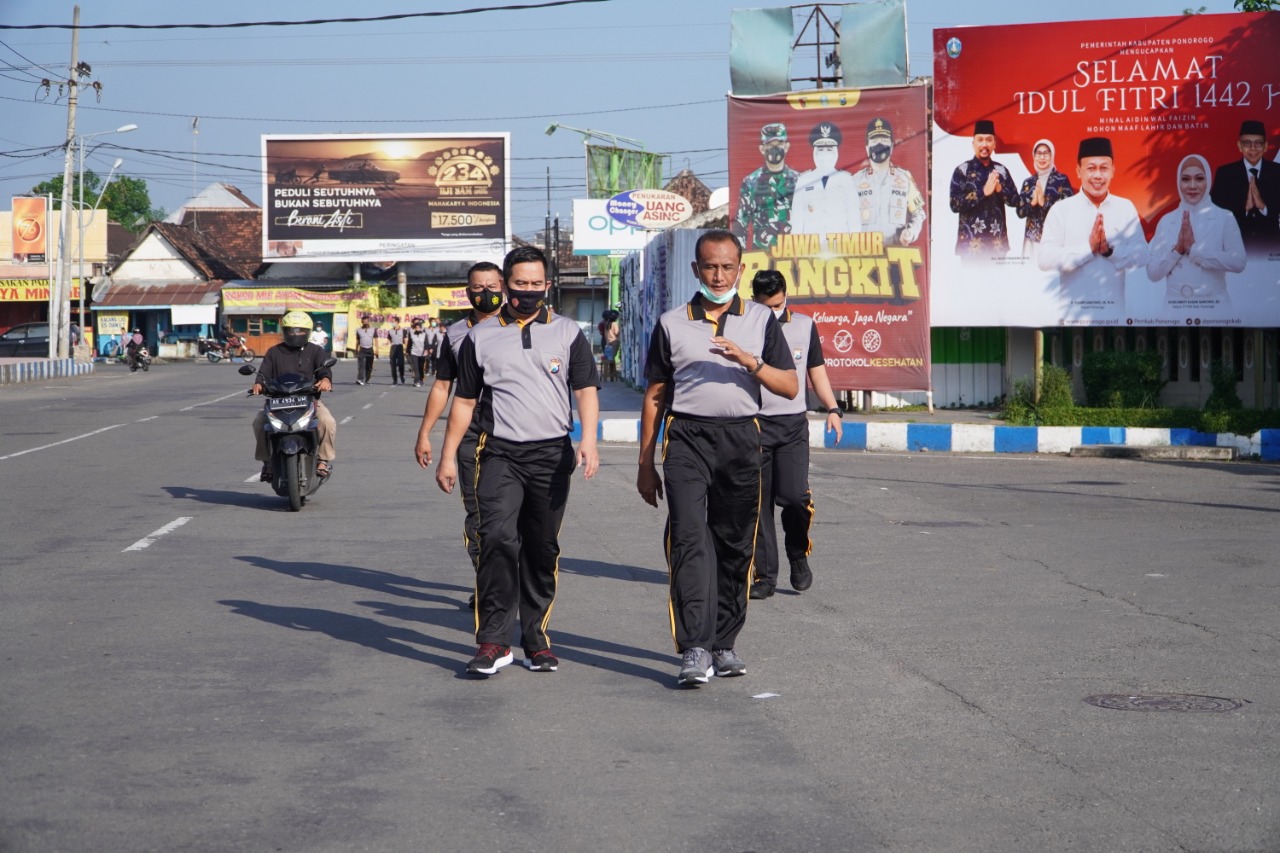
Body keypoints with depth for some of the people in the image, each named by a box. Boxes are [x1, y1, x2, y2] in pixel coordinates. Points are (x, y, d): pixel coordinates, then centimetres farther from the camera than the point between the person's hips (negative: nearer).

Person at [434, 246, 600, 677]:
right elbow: (464, 400, 14)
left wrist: (588, 440, -14)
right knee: (498, 540, -16)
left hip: (552, 454, 1)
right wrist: (448, 456, 11)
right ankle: (493, 641, -14)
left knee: (543, 550, 6)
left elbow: (586, 389, 2)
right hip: (500, 454, -1)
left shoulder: (567, 333, 9)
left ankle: (535, 639, 16)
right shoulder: (481, 336, 10)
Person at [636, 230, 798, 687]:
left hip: (741, 439, 2)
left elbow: (790, 387, 6)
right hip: (687, 438, -1)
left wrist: (750, 361, -12)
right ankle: (695, 649, -19)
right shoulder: (672, 324, 9)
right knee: (689, 541, -15)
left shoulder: (761, 320, 10)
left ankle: (723, 644, 16)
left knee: (735, 546, 5)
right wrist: (645, 464, 9)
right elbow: (655, 396, 12)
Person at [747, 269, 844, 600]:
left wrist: (832, 408, 3)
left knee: (794, 495, -14)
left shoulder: (804, 326, 10)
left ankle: (799, 554, 12)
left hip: (793, 424, 1)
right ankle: (765, 574, 7)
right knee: (759, 503, -1)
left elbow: (816, 371, 15)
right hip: (754, 424, -1)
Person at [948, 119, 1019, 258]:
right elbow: (955, 205, -11)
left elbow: (1015, 201, 9)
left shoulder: (1001, 170, 10)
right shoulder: (962, 171, -2)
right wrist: (984, 191, -18)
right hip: (971, 243, -4)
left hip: (998, 242, 4)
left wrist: (1000, 189, -10)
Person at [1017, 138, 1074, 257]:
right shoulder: (1028, 183, 11)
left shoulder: (1062, 180, 0)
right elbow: (1020, 211, 7)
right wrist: (1032, 202, -12)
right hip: (1032, 237, 3)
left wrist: (1044, 203, -15)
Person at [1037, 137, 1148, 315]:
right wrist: (1088, 247, -19)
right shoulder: (1061, 210, -1)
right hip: (1072, 311, -2)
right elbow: (1044, 259, -12)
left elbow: (1141, 256, -1)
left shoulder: (1126, 208, 7)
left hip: (1114, 309, 2)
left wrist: (1110, 250, -17)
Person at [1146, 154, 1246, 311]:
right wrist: (1177, 250, -14)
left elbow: (1238, 262, -13)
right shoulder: (1166, 221, 3)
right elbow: (1152, 273, 0)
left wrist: (1194, 249, -14)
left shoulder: (1224, 218, -2)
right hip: (1175, 306, 2)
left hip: (1213, 305, -2)